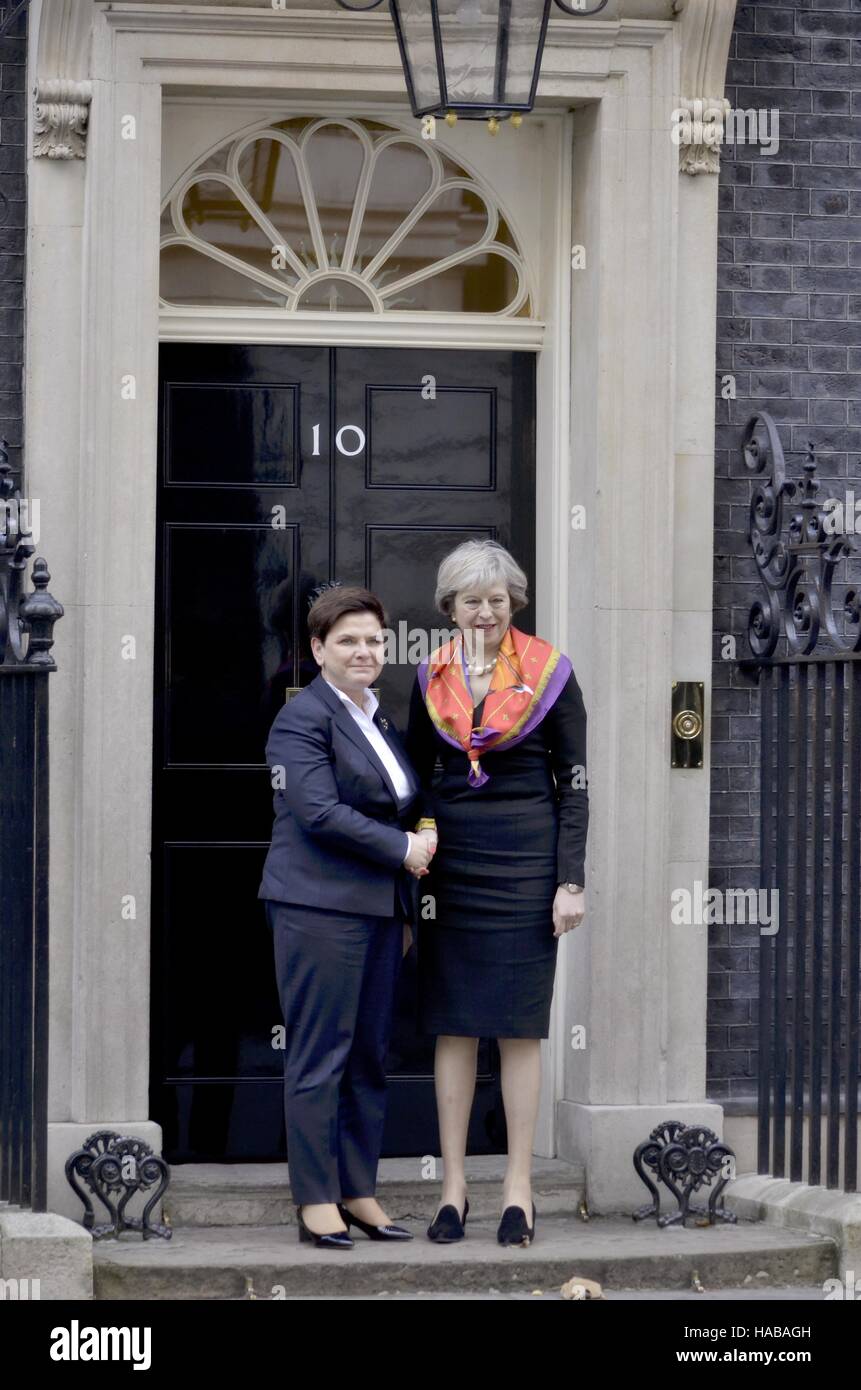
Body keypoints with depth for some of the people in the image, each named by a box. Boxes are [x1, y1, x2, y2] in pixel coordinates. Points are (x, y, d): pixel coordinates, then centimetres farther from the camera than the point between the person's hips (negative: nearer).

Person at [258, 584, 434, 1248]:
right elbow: (319, 812, -17)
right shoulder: (305, 718, -8)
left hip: (379, 908, 8)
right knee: (320, 1056, -5)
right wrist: (401, 849, -13)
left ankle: (359, 1193, 14)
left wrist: (406, 910, 20)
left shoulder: (381, 719, 18)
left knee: (370, 1056, 9)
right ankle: (316, 1202, -2)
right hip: (321, 909, -8)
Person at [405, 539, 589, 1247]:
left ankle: (520, 1186, 5)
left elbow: (574, 784, -1)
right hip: (450, 862, 3)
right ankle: (454, 1183, 8)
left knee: (520, 1025, 0)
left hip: (526, 859, -3)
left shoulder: (549, 673, -2)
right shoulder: (433, 678, 7)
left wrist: (571, 881, -6)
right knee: (453, 1023, 3)